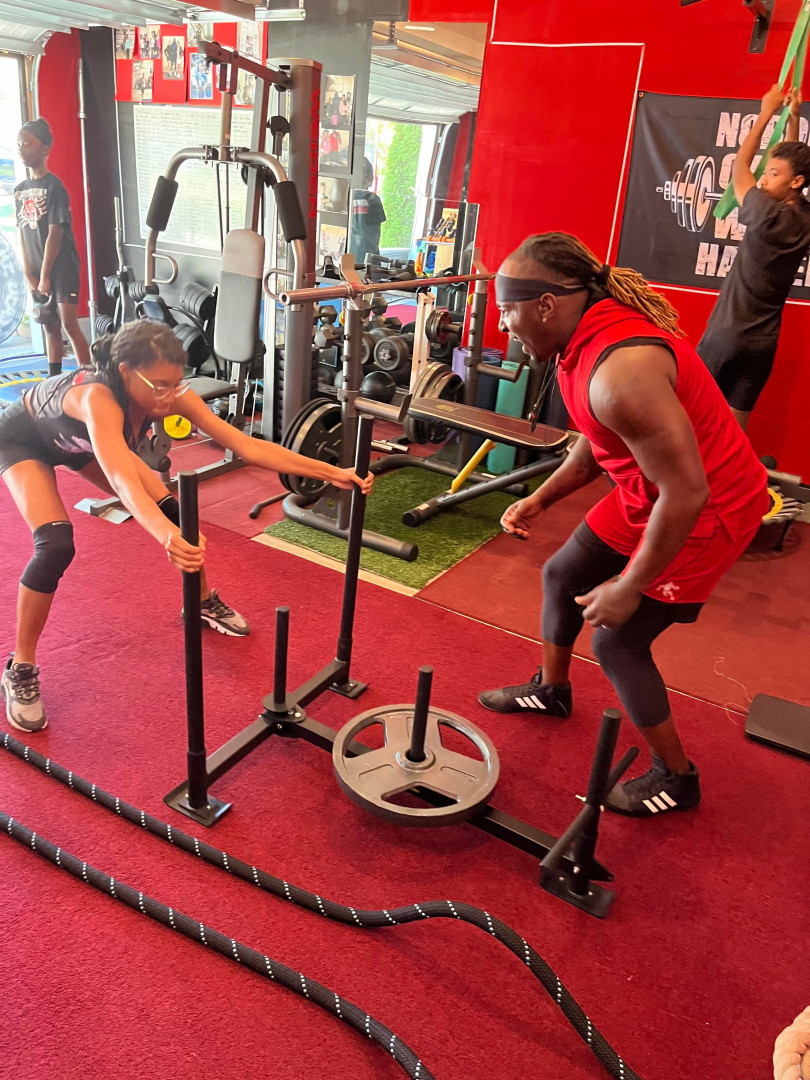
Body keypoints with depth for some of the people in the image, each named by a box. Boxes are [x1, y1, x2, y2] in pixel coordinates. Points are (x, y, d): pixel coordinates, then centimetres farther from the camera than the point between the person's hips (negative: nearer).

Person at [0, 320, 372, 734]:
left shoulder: (172, 395, -29)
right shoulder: (98, 398, -46)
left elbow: (248, 446, -32)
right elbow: (123, 480, -63)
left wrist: (332, 473, -37)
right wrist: (167, 538, -82)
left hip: (80, 440, 6)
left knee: (173, 513, -5)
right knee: (56, 546, -26)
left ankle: (204, 603, 21)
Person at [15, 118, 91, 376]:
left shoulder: (54, 186, -10)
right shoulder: (20, 190, 10)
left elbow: (54, 234, -14)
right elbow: (22, 235, 7)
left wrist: (45, 275, -14)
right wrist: (29, 275, -2)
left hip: (62, 266, -6)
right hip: (35, 270, 6)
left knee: (69, 325, -10)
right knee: (49, 327, 10)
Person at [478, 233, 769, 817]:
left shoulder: (620, 371, -34)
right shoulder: (588, 336, -2)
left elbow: (686, 493, -31)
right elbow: (599, 440, 13)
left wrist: (629, 588, -22)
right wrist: (540, 499, 13)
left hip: (705, 512, -10)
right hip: (650, 493, 10)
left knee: (617, 640, -2)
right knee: (562, 575, 18)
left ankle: (676, 778, 20)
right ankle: (550, 691, 44)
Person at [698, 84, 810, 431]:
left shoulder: (769, 216, -15)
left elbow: (739, 165, -1)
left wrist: (767, 112, 8)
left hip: (727, 334, -6)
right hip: (762, 343, 6)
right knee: (734, 430, 8)